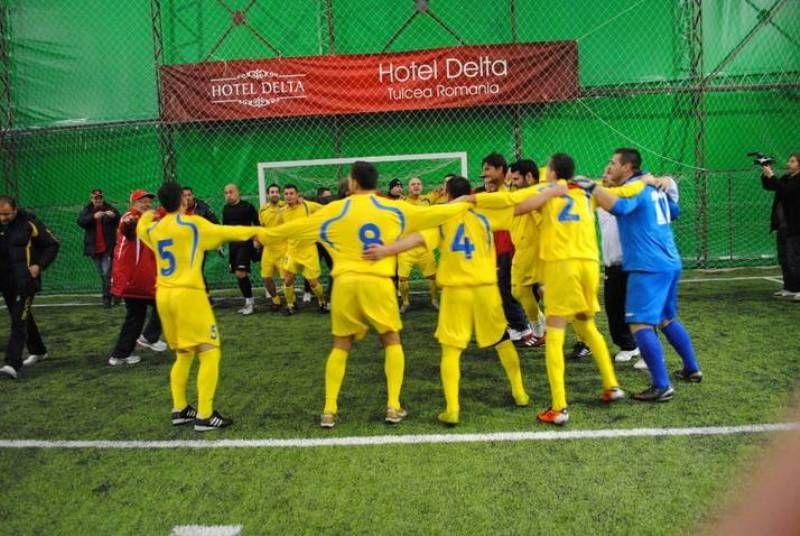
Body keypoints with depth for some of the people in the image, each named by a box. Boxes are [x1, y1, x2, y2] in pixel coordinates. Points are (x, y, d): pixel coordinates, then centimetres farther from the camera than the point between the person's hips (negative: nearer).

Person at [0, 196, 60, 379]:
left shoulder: (29, 223, -10)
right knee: (22, 317, 17)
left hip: (26, 281, -6)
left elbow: (52, 245, -3)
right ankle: (38, 351, 35)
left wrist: (39, 265, -13)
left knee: (19, 320, -11)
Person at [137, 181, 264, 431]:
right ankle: (204, 416, -6)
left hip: (164, 296, 7)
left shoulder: (153, 229, 12)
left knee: (183, 354, 20)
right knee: (209, 353, -3)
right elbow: (225, 232, 1)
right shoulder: (192, 224, -6)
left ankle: (180, 410, 23)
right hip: (188, 294, -7)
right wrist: (255, 231, 14)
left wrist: (146, 216, 57)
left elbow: (141, 229, 35)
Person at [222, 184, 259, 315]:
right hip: (233, 244, 7)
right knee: (238, 275, 8)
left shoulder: (247, 206, -7)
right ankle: (249, 301, 19)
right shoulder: (226, 209, 11)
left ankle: (249, 301, -2)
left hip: (245, 243, -7)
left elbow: (256, 224, -4)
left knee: (241, 273, -15)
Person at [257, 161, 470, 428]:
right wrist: (465, 204, 29)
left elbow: (297, 225, 15)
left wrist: (264, 235, 29)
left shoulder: (334, 210, 9)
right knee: (392, 341, 16)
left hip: (345, 283, 1)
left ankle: (329, 410, 12)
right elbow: (432, 213, 14)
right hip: (378, 282, -1)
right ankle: (393, 407, 12)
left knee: (340, 346, 14)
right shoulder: (393, 208, 8)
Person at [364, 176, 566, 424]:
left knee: (451, 349, 2)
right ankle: (520, 393, 31)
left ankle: (452, 409, -7)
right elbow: (522, 207, 4)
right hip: (485, 288, 2)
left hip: (455, 291, -2)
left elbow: (417, 239, -17)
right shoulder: (485, 215, 5)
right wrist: (553, 191, 14)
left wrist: (385, 250, -26)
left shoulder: (441, 220, 0)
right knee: (503, 340, 20)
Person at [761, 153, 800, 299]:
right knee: (783, 258, 11)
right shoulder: (786, 177, 14)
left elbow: (784, 189, -23)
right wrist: (765, 174, -3)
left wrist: (771, 176, -24)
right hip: (782, 225, 8)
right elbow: (768, 186, 12)